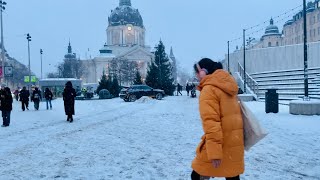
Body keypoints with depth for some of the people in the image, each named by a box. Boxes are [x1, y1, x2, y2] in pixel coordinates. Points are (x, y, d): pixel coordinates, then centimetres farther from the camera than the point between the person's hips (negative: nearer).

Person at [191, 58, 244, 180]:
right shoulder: (227, 86, 12)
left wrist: (214, 152, -23)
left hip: (221, 144, -8)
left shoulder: (209, 90, -14)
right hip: (234, 142, 8)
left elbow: (211, 122, -22)